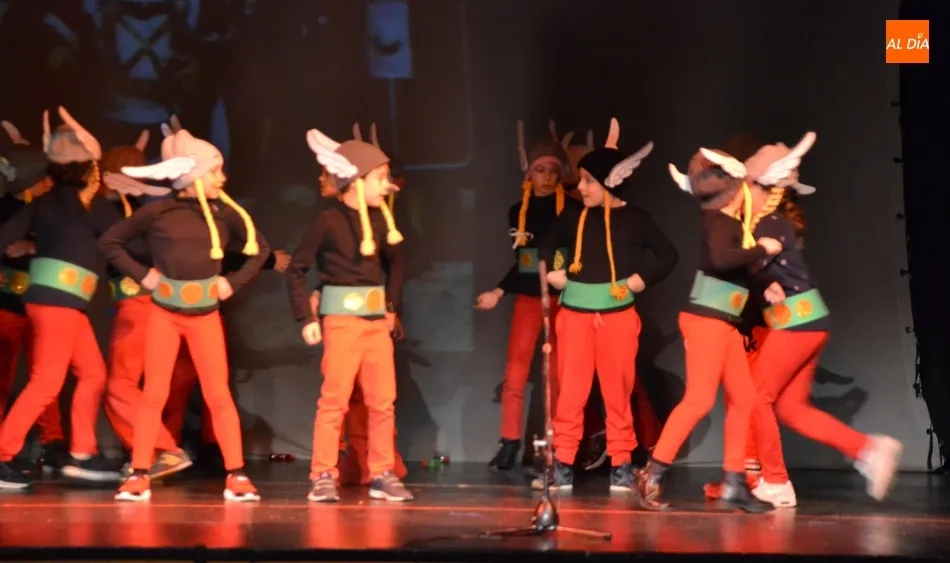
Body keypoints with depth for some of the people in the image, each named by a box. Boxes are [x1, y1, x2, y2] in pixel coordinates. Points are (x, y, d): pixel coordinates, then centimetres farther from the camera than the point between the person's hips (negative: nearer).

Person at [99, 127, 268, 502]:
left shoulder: (225, 213, 0)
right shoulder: (157, 212, -7)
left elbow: (259, 249, 13)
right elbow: (109, 242, 2)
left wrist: (235, 282, 2)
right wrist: (140, 275, -5)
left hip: (205, 314, 1)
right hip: (164, 312, -1)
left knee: (218, 395, 0)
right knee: (154, 394, 0)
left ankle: (236, 475, 2)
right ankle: (139, 475, 6)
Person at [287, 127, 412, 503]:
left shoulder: (380, 220, 6)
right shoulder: (329, 220, -10)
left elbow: (396, 263, 22)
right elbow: (297, 269, -7)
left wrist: (392, 306, 14)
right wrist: (306, 319, -11)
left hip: (377, 319, 6)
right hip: (342, 318, -6)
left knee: (383, 401, 6)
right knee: (334, 398, -5)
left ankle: (382, 475, 14)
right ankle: (323, 477, 1)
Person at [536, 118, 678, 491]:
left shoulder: (635, 219, 0)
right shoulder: (574, 218, 5)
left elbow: (668, 256, 5)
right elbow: (544, 248, 19)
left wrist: (641, 279, -6)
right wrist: (551, 272, 2)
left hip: (618, 316, -1)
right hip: (575, 314, 1)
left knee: (618, 393, 5)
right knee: (570, 392, 0)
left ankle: (621, 465, 12)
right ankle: (562, 463, 4)